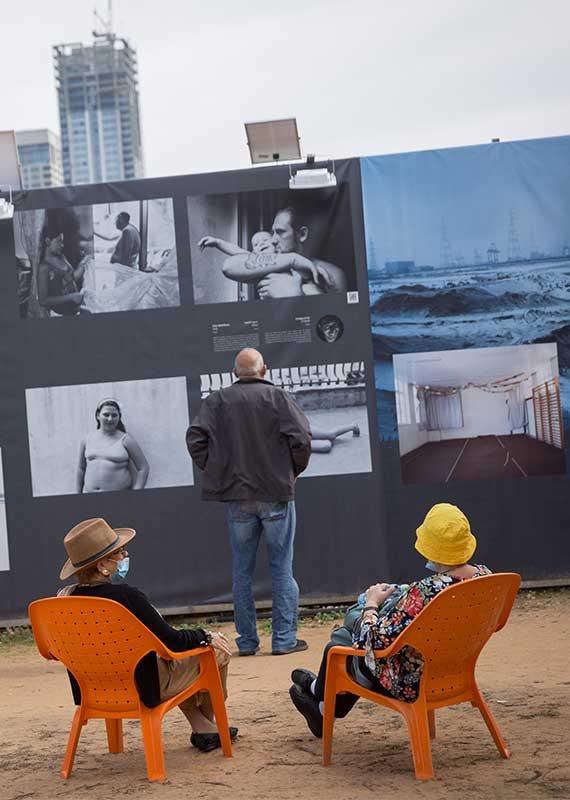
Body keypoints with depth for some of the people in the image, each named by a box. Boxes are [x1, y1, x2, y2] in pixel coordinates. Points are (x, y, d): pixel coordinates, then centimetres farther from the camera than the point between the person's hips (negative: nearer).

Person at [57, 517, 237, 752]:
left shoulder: (65, 598, -9)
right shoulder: (126, 596, -28)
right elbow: (172, 641, -21)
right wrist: (204, 636, 0)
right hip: (144, 689, -8)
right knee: (219, 648, 12)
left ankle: (201, 726, 31)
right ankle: (206, 724, 35)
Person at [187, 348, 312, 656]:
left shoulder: (216, 401, 3)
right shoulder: (277, 397, -3)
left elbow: (195, 439, -4)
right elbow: (301, 437, -11)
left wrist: (216, 471, 7)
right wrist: (292, 472, 5)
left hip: (236, 496, 2)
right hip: (276, 493, -2)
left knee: (242, 570, 9)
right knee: (282, 567, 4)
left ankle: (247, 640, 12)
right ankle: (284, 639, 5)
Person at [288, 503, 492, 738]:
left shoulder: (423, 593, -36)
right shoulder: (485, 576, -13)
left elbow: (373, 641, -27)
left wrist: (372, 603, -8)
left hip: (412, 684, -7)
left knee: (336, 648, 21)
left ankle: (320, 693, 54)